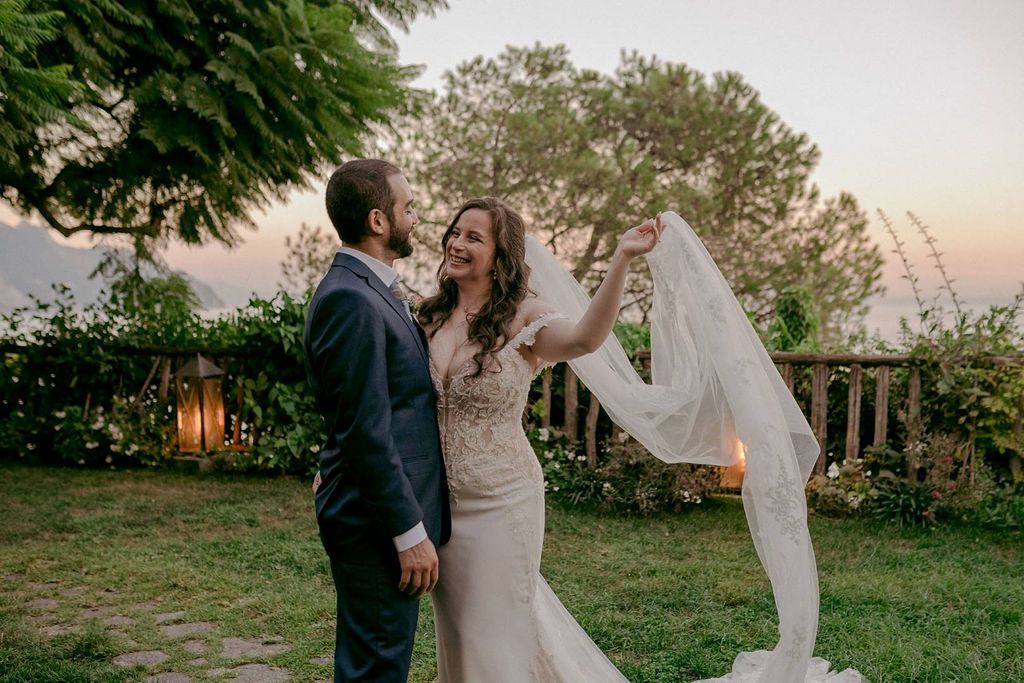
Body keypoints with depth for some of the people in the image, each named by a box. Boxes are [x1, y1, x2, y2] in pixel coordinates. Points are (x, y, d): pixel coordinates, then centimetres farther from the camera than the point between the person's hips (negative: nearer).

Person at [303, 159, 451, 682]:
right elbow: (365, 432, -23)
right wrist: (410, 533, -20)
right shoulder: (350, 299, -21)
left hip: (387, 517, 10)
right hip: (378, 523, -10)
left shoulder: (370, 289, 12)